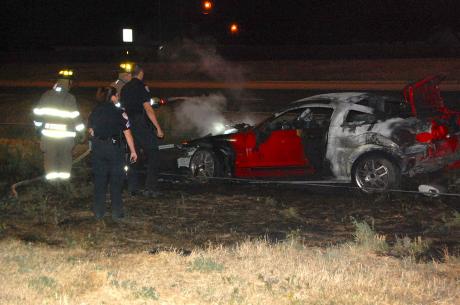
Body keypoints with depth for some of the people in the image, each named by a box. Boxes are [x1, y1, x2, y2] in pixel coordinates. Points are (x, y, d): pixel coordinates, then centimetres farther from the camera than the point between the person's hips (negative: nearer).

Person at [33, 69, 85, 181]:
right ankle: (64, 175, 15)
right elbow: (75, 116, -10)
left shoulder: (46, 95, 0)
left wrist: (38, 126, 15)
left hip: (48, 133, 2)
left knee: (50, 155, 11)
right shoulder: (70, 98, -10)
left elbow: (37, 112, 4)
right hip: (66, 134, -2)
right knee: (65, 155, 13)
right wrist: (80, 130, 1)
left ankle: (51, 176, 11)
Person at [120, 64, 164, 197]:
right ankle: (150, 188, -8)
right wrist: (158, 127, -17)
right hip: (142, 125, -7)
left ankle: (132, 187, 12)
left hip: (129, 125, 7)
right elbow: (148, 108, -17)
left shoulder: (124, 88, 12)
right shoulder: (141, 87, -10)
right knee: (153, 155, -2)